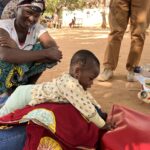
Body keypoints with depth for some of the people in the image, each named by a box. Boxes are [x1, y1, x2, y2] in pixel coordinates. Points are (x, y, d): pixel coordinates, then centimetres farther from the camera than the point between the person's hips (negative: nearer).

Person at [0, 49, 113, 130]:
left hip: (32, 91, 8)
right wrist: (103, 125, -23)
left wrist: (101, 113, 7)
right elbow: (87, 109, -34)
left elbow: (88, 98, 9)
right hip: (24, 96, -8)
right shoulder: (70, 85, -36)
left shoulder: (72, 80, -6)